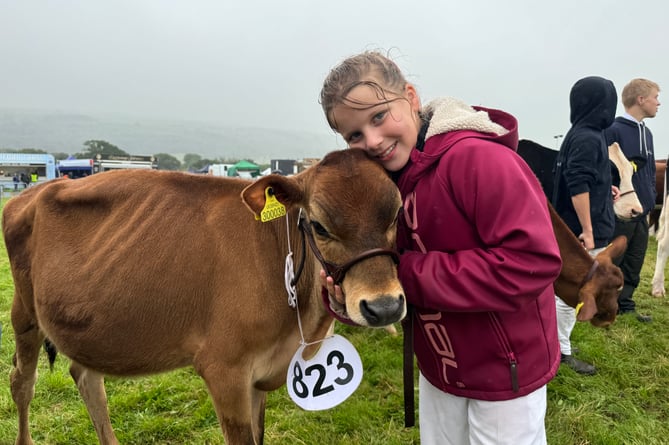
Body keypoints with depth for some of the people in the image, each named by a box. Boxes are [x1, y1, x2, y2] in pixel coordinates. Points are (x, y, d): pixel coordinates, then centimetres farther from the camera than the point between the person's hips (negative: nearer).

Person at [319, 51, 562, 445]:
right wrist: (352, 287, -20)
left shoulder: (478, 157, -25)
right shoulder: (386, 177, -2)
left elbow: (532, 260, -32)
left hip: (503, 368, -7)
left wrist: (406, 274, -29)